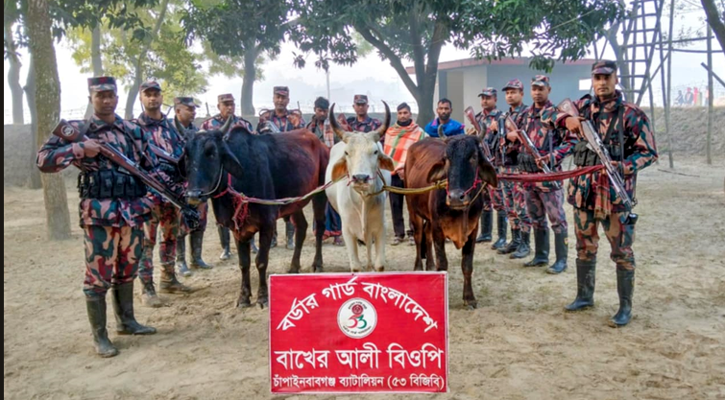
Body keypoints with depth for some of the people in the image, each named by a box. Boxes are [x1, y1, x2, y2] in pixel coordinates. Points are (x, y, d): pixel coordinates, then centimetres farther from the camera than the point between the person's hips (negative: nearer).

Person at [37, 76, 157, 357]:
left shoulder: (134, 131, 10)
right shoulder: (77, 131, -1)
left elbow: (151, 167, 13)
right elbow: (43, 160, -7)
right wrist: (79, 149, -19)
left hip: (133, 211, 5)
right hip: (98, 213, -4)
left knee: (127, 269, 17)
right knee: (98, 274, 1)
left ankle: (126, 321, 33)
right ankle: (99, 336, 11)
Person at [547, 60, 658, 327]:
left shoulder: (632, 115, -6)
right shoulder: (582, 107, 7)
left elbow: (649, 152, -6)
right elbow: (549, 115, 17)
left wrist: (624, 167, -23)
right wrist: (566, 119, -5)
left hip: (615, 193, -5)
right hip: (584, 191, 5)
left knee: (621, 252, 2)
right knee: (584, 248, 16)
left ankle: (625, 307, 14)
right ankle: (584, 296, 31)